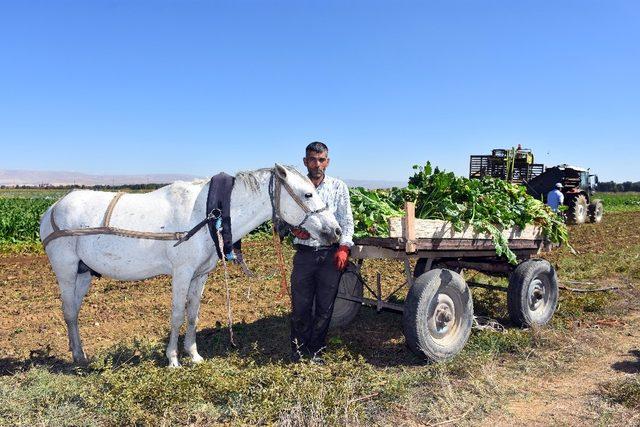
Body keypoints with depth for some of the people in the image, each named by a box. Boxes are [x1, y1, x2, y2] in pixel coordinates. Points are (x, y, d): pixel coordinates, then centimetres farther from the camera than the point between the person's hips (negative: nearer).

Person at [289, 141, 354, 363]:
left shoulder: (338, 187, 1)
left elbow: (347, 220, 1)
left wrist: (344, 247, -10)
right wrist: (294, 229, -10)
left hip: (330, 254, 0)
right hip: (304, 253, 1)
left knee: (325, 307, 8)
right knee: (300, 306, 6)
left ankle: (315, 350, 25)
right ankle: (298, 348, 28)